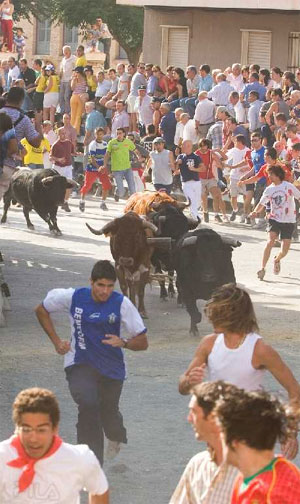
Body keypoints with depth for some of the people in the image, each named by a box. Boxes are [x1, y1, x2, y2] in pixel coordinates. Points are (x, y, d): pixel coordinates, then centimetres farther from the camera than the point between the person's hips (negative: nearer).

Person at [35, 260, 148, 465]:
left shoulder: (122, 303, -12)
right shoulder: (74, 297, -9)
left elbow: (142, 342, -7)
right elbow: (42, 310, 10)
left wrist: (123, 343, -28)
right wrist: (56, 341, 2)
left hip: (112, 366, 1)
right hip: (81, 363, -1)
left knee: (108, 410, 13)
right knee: (88, 404, -26)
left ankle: (116, 436, 53)